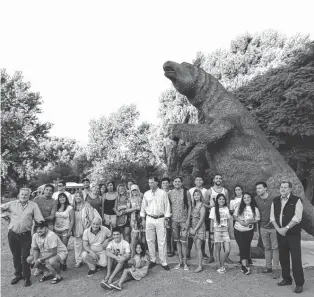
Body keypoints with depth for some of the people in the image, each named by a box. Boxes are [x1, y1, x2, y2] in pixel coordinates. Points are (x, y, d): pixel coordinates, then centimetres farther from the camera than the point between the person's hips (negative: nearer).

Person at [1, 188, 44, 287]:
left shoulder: (33, 205, -3)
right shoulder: (12, 204, 2)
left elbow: (40, 220, -5)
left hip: (25, 235, -2)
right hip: (12, 234, 2)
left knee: (25, 256, 2)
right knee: (15, 256, 16)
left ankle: (27, 277, 17)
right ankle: (18, 274, 34)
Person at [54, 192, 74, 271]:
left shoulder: (69, 208, -2)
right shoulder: (56, 207, 9)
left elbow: (72, 220, -4)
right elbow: (54, 219, 10)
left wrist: (69, 231, -9)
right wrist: (53, 228, 1)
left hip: (65, 230, -3)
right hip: (56, 230, 3)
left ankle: (64, 264, 15)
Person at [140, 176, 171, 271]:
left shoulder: (163, 193, -2)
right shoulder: (146, 194, 6)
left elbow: (167, 206, -1)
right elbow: (143, 206, 12)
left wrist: (166, 219, -4)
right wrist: (143, 219, 9)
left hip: (160, 219, -3)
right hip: (149, 219, 3)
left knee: (162, 241, -1)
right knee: (150, 240, 8)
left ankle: (163, 262, 8)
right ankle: (152, 260, 21)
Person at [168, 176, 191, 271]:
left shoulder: (186, 192, -3)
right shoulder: (170, 193, 4)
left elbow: (189, 206, -1)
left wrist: (188, 219, -6)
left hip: (184, 220, -3)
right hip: (174, 220, 3)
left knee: (184, 241, -3)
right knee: (177, 241, 9)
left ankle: (185, 262, 10)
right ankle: (180, 261, 21)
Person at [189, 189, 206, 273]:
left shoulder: (202, 206, -8)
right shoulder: (193, 206, 12)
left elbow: (201, 219, -12)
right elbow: (191, 218, 12)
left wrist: (195, 229, -13)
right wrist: (190, 228, 1)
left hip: (200, 228, -6)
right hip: (193, 228, 7)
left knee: (198, 247, -7)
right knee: (196, 247, 9)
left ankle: (200, 266, -2)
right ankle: (199, 264, 17)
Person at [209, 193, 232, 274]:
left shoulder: (226, 208, 9)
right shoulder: (213, 209, 0)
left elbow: (228, 221, 13)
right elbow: (212, 221, 1)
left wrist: (229, 231, 8)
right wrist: (211, 233, -2)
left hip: (225, 231, 3)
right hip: (217, 230, -3)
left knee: (227, 250, -3)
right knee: (217, 249, 3)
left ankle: (222, 264, 19)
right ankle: (219, 267, 17)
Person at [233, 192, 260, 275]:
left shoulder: (255, 209, 1)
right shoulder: (239, 207, 4)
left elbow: (257, 219, -1)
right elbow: (235, 216, 4)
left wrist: (249, 222, -17)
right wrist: (240, 221, -13)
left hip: (249, 230, 0)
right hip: (238, 229, 0)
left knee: (246, 246, 5)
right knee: (242, 247, -5)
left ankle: (244, 264, 17)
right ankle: (245, 265, -4)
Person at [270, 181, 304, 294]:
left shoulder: (296, 200, -8)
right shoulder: (275, 201, 7)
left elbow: (297, 217, -15)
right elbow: (272, 217, 7)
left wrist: (286, 228, -17)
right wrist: (278, 229, -6)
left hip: (293, 234, -5)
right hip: (280, 233, 5)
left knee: (296, 258, -3)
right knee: (283, 257, 13)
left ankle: (299, 283, 9)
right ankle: (286, 279, 28)